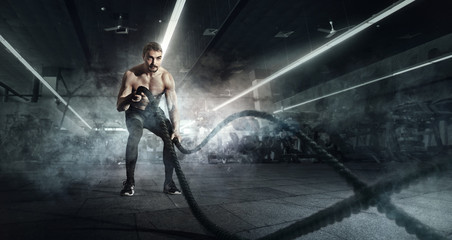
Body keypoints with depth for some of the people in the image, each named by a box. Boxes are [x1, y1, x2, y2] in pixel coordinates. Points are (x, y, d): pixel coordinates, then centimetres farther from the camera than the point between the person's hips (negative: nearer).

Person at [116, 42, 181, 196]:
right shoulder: (131, 75, -21)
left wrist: (175, 129, -37)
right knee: (135, 134, -33)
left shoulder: (166, 78, -18)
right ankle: (129, 182, -20)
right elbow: (119, 107, -21)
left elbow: (173, 107, -20)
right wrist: (130, 98, -45)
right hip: (135, 113, -1)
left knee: (171, 136, -23)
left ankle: (168, 182, -11)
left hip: (154, 113, 2)